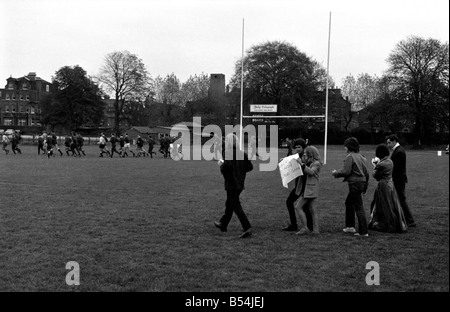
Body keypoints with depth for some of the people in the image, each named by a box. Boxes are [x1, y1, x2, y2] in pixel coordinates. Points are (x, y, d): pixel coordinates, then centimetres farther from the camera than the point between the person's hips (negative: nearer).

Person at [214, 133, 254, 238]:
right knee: (229, 204, 22)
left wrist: (221, 164, -4)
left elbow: (225, 168, -25)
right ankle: (223, 224, 38)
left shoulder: (228, 153, -15)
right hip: (240, 183, 8)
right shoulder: (242, 154, 4)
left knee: (236, 206, -4)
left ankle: (247, 228, -12)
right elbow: (250, 167, 5)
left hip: (231, 184, -8)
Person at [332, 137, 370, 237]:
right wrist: (365, 185, 22)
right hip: (362, 183, 9)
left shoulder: (350, 157, -11)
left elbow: (346, 171, -18)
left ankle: (363, 231, -5)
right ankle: (350, 226, 27)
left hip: (355, 184, -9)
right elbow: (366, 172, 15)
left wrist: (335, 173, -2)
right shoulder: (361, 157, 13)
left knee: (359, 207, -6)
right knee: (349, 202, 22)